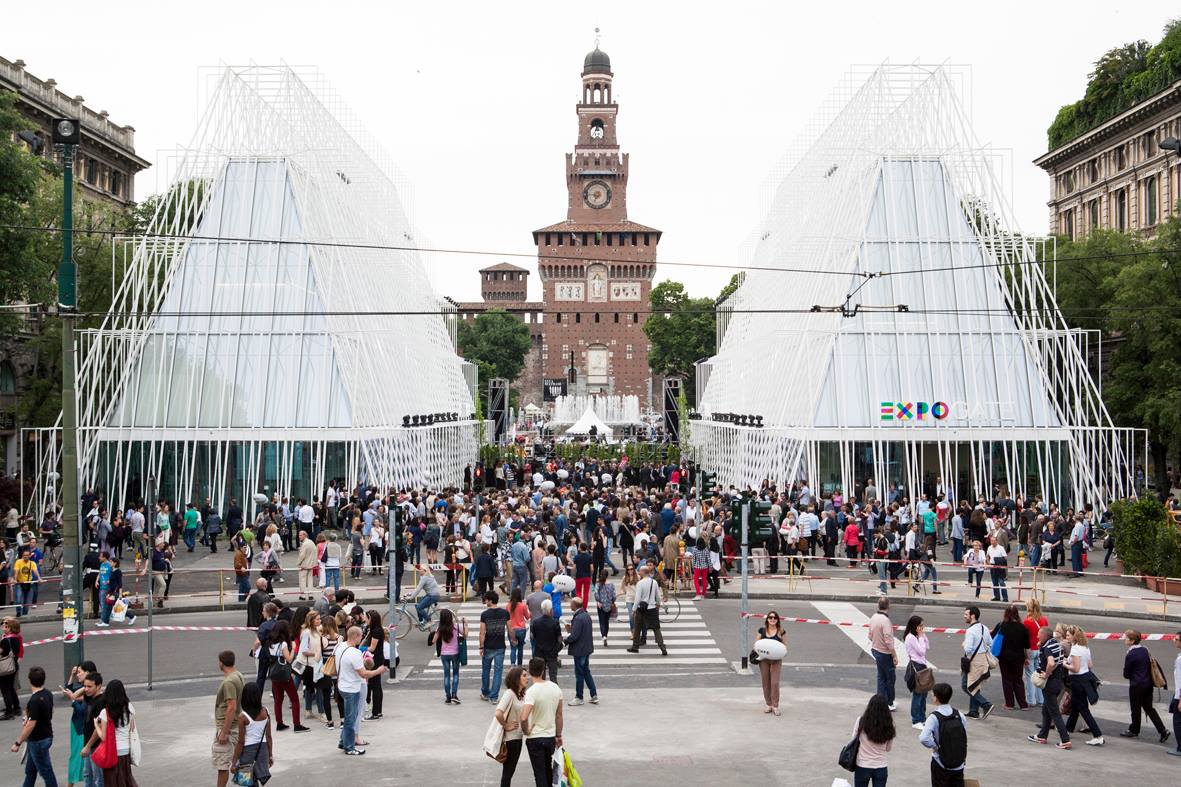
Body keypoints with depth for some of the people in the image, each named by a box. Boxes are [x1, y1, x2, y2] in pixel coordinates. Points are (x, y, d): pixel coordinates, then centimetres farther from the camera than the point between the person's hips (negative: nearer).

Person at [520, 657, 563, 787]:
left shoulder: (532, 691, -21)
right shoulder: (555, 688, -3)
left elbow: (524, 718, -32)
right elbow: (559, 715, 5)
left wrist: (526, 731, -13)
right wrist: (558, 736, 15)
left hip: (535, 738, -5)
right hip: (551, 737, 5)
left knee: (539, 773, 3)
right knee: (548, 769, 24)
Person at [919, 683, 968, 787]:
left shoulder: (934, 717, -17)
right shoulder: (959, 715, -3)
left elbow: (923, 738, -32)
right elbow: (965, 740, 4)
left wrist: (935, 746, -15)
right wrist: (963, 757, 15)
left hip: (941, 765, -4)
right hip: (959, 765, 4)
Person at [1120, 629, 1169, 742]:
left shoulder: (1130, 655, -18)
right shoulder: (1144, 650, 4)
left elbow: (1126, 674, -9)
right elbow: (1149, 665, 13)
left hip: (1137, 685, -7)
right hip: (1148, 683, 7)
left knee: (1136, 708, 10)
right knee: (1149, 707, 14)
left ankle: (1134, 730, 26)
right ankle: (1162, 730, 7)